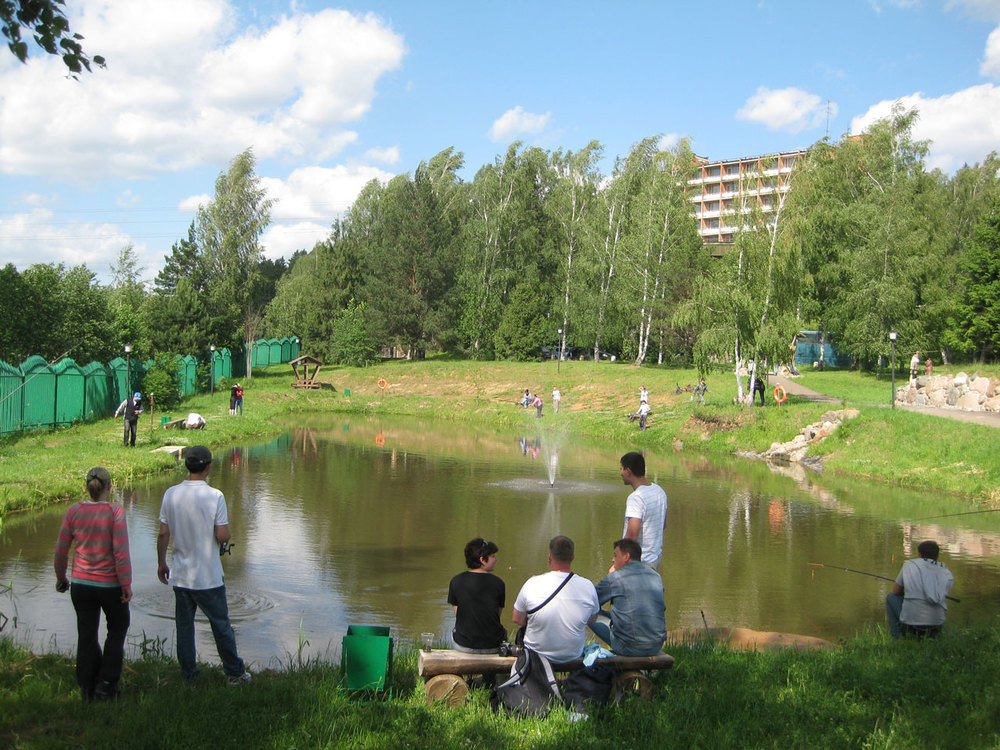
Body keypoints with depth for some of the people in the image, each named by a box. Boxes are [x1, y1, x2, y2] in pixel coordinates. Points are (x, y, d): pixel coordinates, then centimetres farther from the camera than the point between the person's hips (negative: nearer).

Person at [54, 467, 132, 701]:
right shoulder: (115, 512, -17)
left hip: (81, 584, 3)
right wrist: (127, 585, -10)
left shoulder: (74, 511, -6)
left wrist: (60, 577, 18)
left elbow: (61, 549, 2)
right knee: (117, 630, 18)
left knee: (86, 635, 15)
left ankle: (87, 687, 23)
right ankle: (106, 684, 15)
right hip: (110, 584, -3)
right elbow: (121, 553, -19)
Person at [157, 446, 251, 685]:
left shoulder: (170, 494, -3)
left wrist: (161, 563, 12)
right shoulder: (214, 496, -15)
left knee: (184, 626, 12)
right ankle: (235, 673, 18)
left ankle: (189, 675, 18)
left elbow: (163, 533, 1)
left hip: (180, 575, 3)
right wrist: (227, 536, 7)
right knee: (221, 625, 9)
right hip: (208, 576, -3)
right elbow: (222, 535, -16)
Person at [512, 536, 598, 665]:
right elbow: (591, 619, 3)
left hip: (537, 655, -1)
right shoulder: (588, 586, -16)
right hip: (574, 656, 1)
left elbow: (517, 620, -6)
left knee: (522, 632, 28)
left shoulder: (532, 584, -20)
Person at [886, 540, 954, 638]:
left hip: (910, 622, -3)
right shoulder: (948, 575, 8)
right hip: (937, 625, 4)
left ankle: (896, 636, 17)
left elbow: (896, 591, 10)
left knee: (891, 597, 25)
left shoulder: (909, 565, 2)